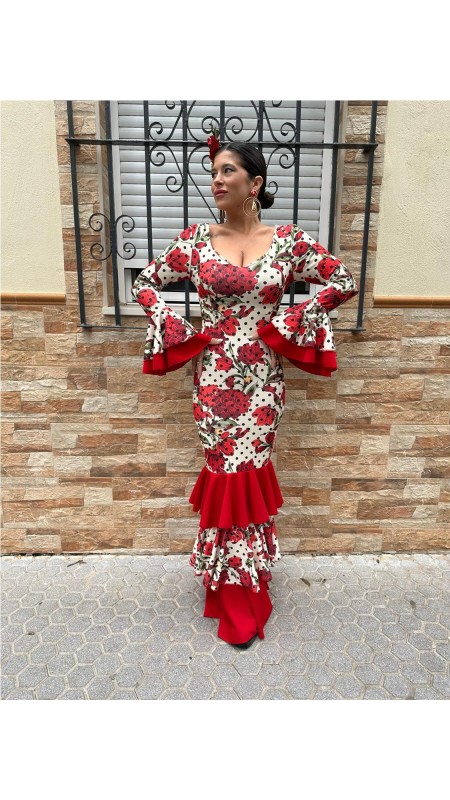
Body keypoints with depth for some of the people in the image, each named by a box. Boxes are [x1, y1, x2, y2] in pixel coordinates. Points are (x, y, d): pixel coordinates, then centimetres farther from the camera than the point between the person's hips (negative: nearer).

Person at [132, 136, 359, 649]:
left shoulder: (288, 241, -1)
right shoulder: (196, 239, 2)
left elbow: (344, 282, 4)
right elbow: (145, 283, 11)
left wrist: (294, 321, -5)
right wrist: (176, 328, -3)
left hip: (262, 377, 0)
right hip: (214, 374, 1)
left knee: (247, 470, 4)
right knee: (228, 472, 5)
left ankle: (241, 588, 26)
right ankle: (237, 593, 26)